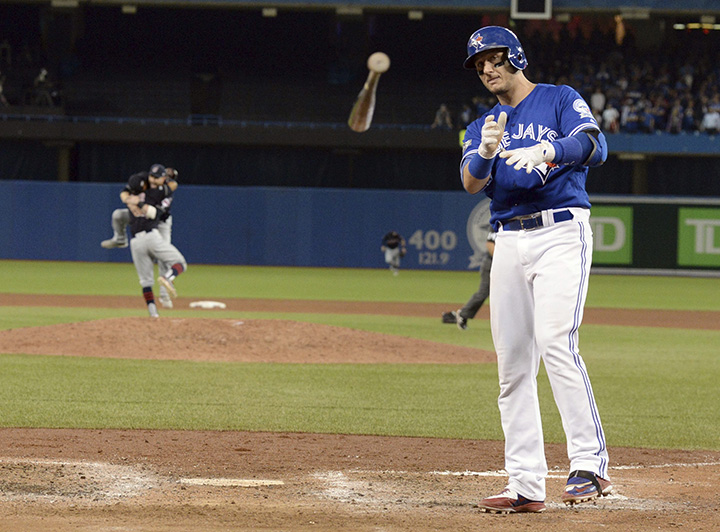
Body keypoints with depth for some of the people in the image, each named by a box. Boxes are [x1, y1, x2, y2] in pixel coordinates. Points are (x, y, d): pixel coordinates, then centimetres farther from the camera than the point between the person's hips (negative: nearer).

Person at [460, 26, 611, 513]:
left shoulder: (561, 100, 6)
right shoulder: (482, 127, 19)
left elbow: (594, 146, -13)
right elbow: (472, 182, 1)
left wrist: (544, 151, -31)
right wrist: (486, 152, -22)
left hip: (561, 233, -6)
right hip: (508, 243, 6)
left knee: (556, 342, -22)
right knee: (513, 362, 2)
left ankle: (590, 464, -23)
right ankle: (526, 485, 4)